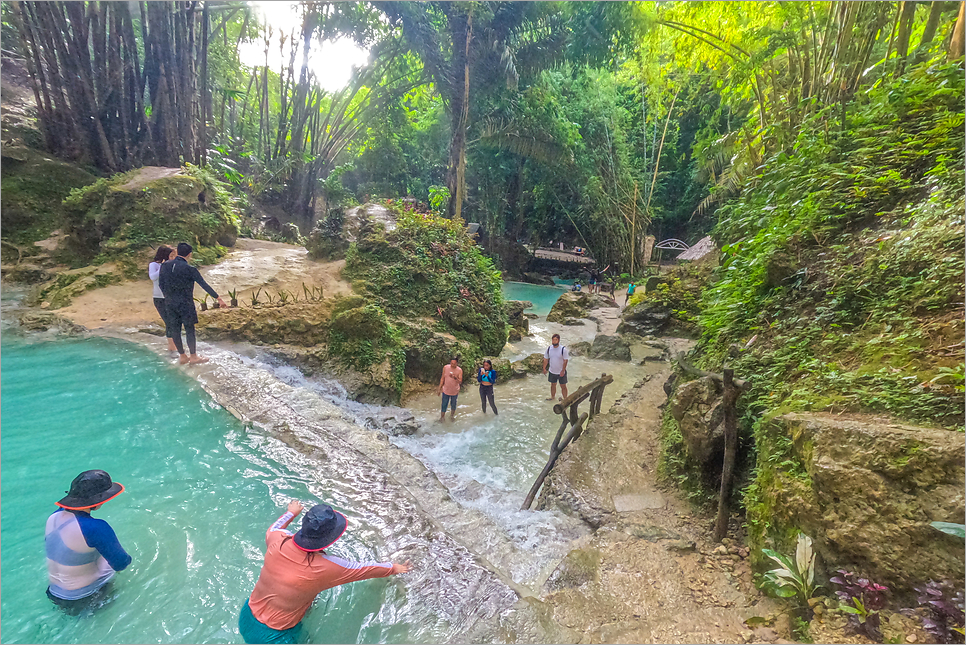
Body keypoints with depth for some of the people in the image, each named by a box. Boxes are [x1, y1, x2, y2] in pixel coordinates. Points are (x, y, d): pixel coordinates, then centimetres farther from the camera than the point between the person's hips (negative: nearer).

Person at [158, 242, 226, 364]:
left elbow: (161, 284, 9)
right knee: (189, 329, 4)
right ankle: (193, 357, 12)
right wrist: (218, 298, -7)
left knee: (175, 329, 10)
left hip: (170, 303, 5)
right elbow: (204, 285, -11)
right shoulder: (190, 269, -13)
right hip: (185, 303, -5)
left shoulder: (165, 266, 2)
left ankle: (182, 356, 19)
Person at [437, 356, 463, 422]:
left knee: (453, 405, 18)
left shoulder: (459, 370, -13)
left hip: (455, 391, 0)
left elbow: (460, 382, -16)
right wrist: (440, 388, 4)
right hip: (446, 391, 0)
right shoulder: (445, 367, -9)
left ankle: (452, 416, 41)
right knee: (444, 405, 7)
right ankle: (442, 417, 27)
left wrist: (455, 378, -35)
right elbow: (442, 378, 2)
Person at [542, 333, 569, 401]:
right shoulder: (549, 348, -5)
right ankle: (553, 397, 39)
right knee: (553, 385, 20)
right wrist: (544, 368, 1)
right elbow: (546, 359, 5)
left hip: (561, 372, -4)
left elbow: (565, 360, -15)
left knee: (563, 386, 6)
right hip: (552, 371, 4)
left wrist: (563, 371, -17)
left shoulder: (563, 349, -18)